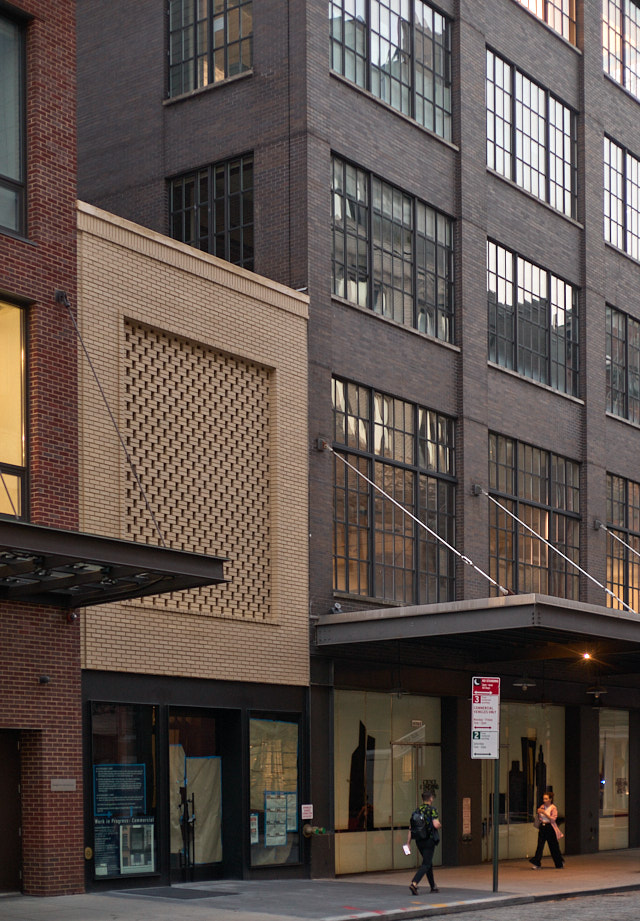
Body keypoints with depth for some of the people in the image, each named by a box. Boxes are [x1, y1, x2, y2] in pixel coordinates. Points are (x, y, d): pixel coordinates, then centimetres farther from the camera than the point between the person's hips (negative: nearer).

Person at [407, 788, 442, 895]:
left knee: (428, 862, 20)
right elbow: (436, 825, -21)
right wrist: (440, 825, 3)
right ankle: (414, 883, -23)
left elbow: (411, 827, 6)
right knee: (426, 864, -5)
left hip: (419, 841, 6)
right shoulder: (432, 809, -9)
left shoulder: (417, 810, 9)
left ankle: (433, 886, 27)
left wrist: (408, 842, 8)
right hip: (429, 840, -6)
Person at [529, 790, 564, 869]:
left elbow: (553, 819, -16)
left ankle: (559, 864, 23)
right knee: (540, 845, -6)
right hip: (542, 827, 4)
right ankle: (536, 864, -11)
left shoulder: (553, 808, -6)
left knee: (553, 847, 5)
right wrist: (539, 813, -4)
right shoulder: (542, 807, 10)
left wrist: (544, 813, -19)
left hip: (550, 828, -4)